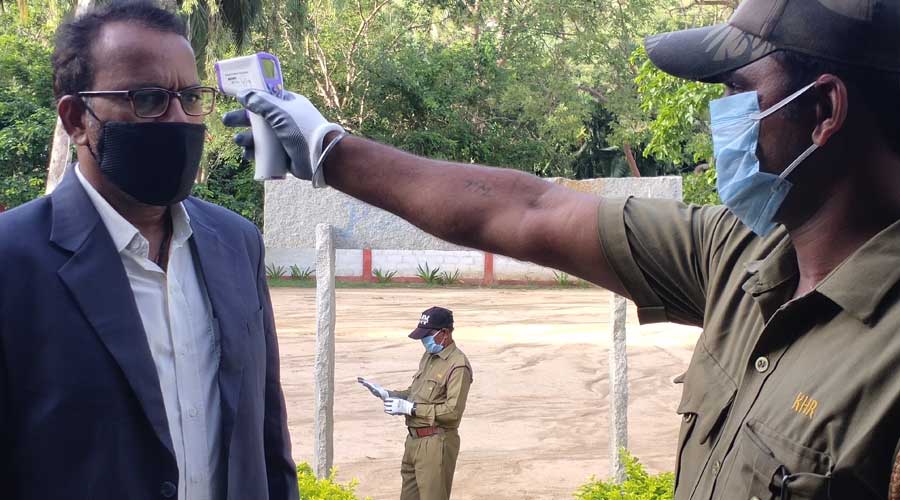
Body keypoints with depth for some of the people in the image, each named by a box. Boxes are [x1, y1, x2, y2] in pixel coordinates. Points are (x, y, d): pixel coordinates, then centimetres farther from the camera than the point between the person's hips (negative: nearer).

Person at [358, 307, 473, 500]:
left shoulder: (458, 366, -17)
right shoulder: (428, 356, 13)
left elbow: (452, 411, -23)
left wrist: (410, 408, -21)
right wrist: (385, 394, 7)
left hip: (436, 443, -9)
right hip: (414, 440, 9)